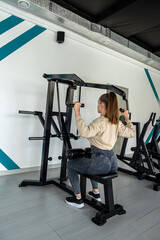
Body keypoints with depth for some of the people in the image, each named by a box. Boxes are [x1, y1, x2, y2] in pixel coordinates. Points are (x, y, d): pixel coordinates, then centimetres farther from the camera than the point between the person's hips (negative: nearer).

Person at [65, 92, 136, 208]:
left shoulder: (100, 121, -19)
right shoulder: (117, 122, 5)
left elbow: (85, 132, -36)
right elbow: (132, 133, 15)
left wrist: (77, 111, -30)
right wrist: (127, 118, 22)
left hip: (101, 164, -8)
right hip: (113, 163, 9)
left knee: (70, 164, 13)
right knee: (92, 161, 39)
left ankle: (78, 199, 20)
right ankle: (96, 193, 41)